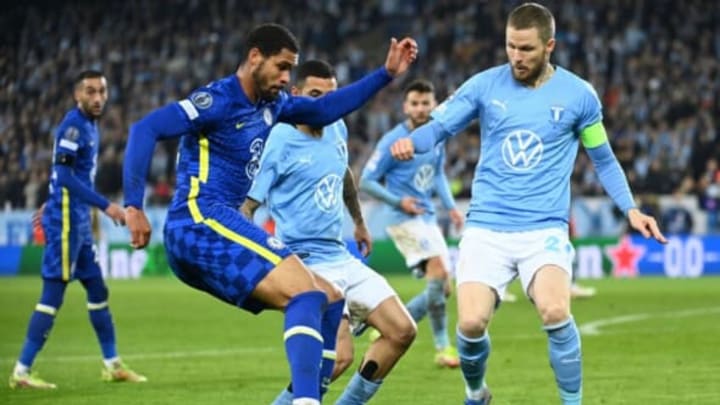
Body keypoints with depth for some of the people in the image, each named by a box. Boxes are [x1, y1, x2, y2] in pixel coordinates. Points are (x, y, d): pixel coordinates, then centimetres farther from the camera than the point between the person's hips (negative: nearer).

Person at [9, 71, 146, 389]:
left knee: (97, 290, 15)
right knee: (53, 295, -9)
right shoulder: (73, 125, -15)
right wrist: (105, 205, -25)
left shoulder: (89, 125, 14)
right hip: (65, 222, -10)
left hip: (78, 222, 10)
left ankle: (112, 365, 24)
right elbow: (64, 175, -23)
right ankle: (21, 372, -7)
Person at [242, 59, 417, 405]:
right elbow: (246, 205, -16)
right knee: (339, 356, -21)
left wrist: (359, 223, 38)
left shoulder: (336, 130, 7)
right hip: (307, 263, -8)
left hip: (343, 257, 8)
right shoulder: (280, 142, -15)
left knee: (402, 332, 4)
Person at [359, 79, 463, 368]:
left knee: (440, 286, 4)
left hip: (428, 219, 8)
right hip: (405, 220, -8)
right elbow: (366, 182, -8)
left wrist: (450, 206, 9)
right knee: (438, 273, -22)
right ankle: (443, 347, -17)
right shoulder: (393, 141, -11)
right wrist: (398, 201, -20)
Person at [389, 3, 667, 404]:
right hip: (487, 227, 1)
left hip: (545, 229, -1)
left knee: (555, 313, -27)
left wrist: (631, 209, 1)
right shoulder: (484, 85, 1)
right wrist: (411, 142, -22)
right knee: (471, 323, -13)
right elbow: (440, 126, 1)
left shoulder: (578, 94, 1)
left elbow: (603, 159, 12)